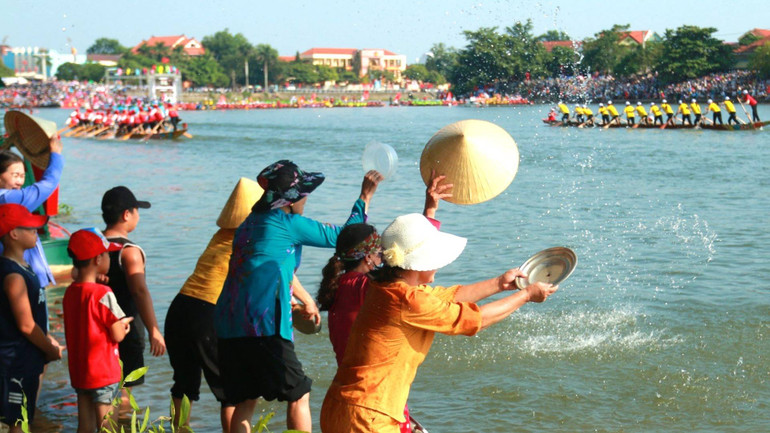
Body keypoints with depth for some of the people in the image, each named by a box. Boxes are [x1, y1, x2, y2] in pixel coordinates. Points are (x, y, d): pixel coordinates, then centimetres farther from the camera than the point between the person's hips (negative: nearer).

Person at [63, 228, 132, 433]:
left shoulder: (70, 292, 4)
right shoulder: (102, 294, -19)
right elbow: (118, 335, -16)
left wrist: (120, 323, 7)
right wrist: (124, 325, 5)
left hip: (79, 373, 7)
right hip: (104, 373, -7)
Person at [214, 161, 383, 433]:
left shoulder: (249, 224, 21)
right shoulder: (288, 223, -3)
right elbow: (344, 236, 2)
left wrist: (305, 298, 44)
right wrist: (365, 197, 14)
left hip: (227, 324, 8)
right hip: (262, 326, -8)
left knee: (245, 401, 12)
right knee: (298, 395, 3)